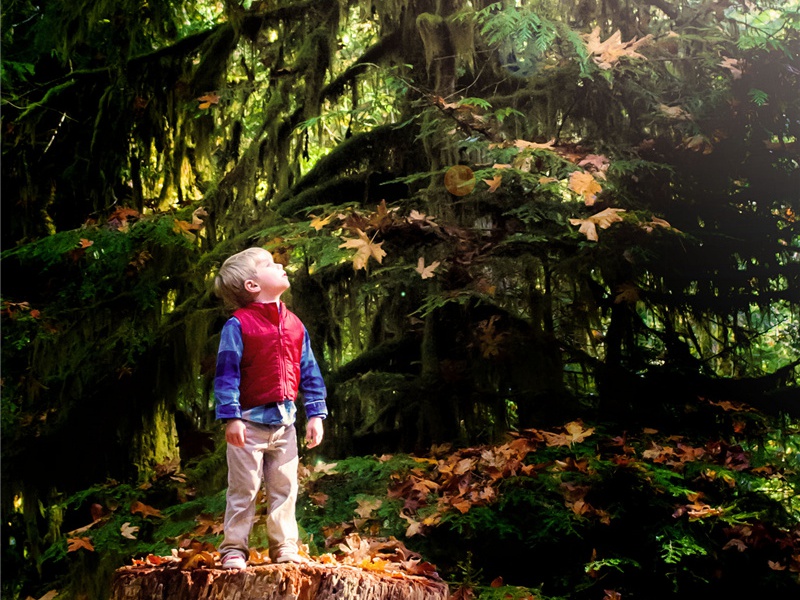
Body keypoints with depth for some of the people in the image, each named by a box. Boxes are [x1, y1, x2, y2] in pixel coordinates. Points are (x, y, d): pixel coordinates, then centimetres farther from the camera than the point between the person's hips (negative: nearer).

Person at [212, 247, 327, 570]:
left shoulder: (295, 325, 8)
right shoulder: (238, 325, -9)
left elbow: (309, 371, 11)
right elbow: (226, 372, -12)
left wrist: (315, 414, 6)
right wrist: (230, 418, -18)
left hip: (284, 421, 5)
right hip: (250, 421, -5)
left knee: (284, 488, 10)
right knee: (243, 489, 2)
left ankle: (285, 548, 20)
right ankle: (233, 549, 14)